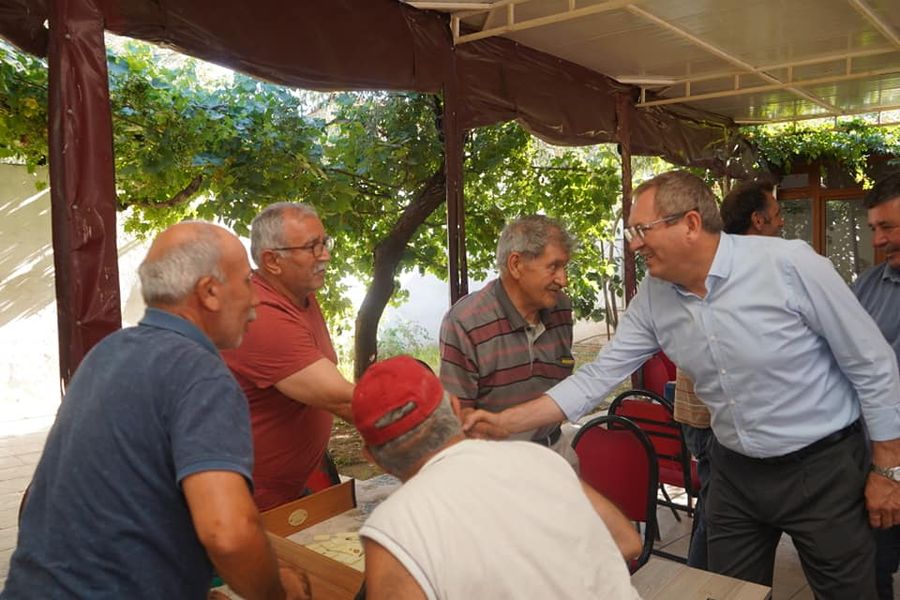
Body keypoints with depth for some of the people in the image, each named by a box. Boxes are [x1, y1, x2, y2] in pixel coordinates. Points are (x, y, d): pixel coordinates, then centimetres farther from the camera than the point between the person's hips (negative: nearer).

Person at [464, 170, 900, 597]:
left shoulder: (789, 264, -21)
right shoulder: (652, 299, -7)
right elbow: (598, 377, -5)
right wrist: (505, 422, -12)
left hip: (823, 467, -4)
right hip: (735, 471, 4)